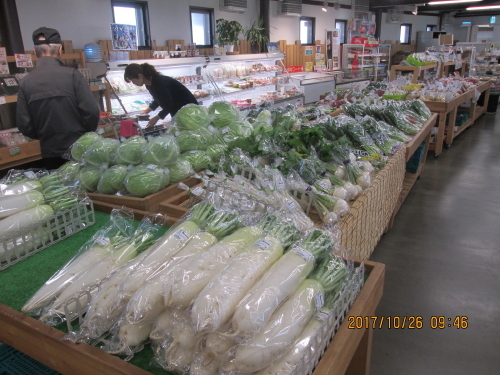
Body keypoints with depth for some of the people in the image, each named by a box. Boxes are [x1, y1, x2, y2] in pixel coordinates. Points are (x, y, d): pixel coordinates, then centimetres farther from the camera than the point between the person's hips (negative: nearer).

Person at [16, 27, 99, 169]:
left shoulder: (25, 83, -3)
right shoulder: (72, 75, -12)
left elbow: (24, 125, -1)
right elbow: (91, 111, -14)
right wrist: (87, 135, 5)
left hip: (50, 153, 3)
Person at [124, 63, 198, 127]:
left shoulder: (159, 82, -28)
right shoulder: (149, 84, 0)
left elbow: (169, 105, -24)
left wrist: (156, 118, -14)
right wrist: (147, 111, 18)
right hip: (176, 112, 9)